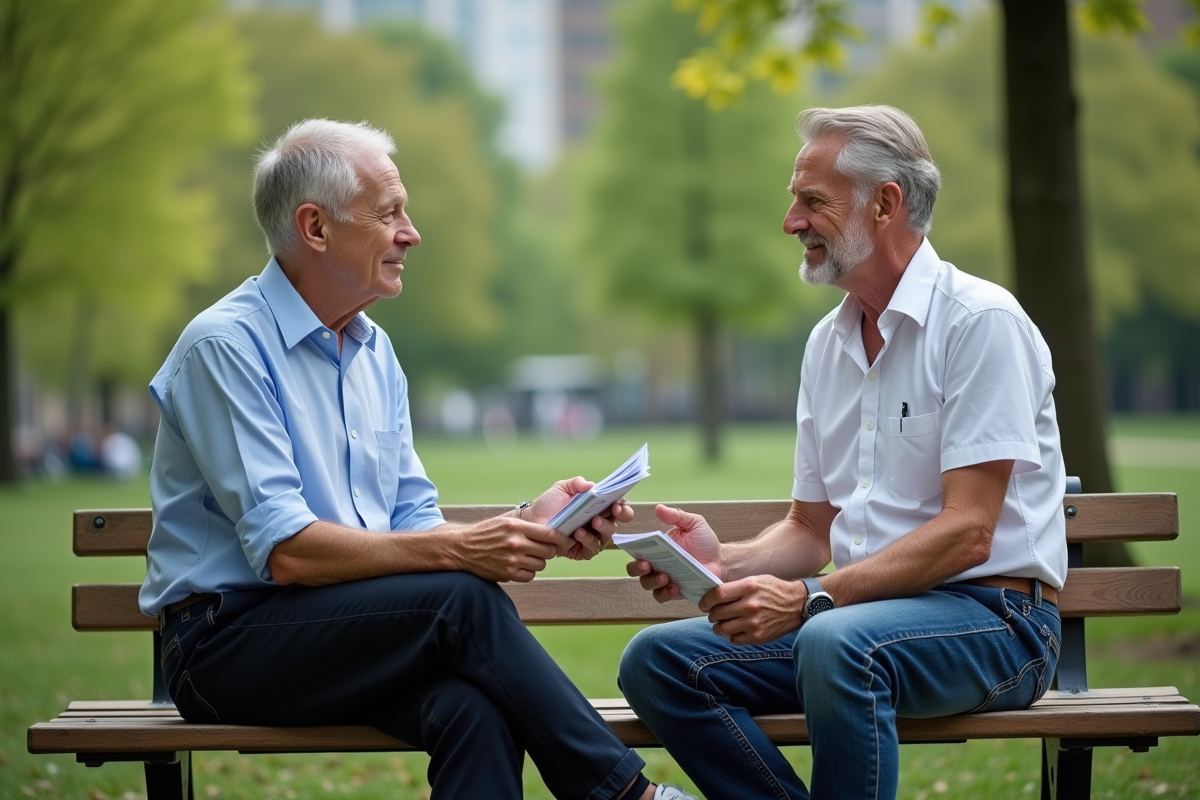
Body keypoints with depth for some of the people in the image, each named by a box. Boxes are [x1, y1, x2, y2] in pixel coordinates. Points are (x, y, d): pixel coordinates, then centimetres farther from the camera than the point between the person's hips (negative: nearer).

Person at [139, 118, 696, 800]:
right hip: (228, 639, -6)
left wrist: (530, 527, -5)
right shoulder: (225, 346, -11)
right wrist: (458, 550, -24)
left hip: (345, 627, 6)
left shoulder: (374, 351, 15)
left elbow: (412, 525, 13)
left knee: (474, 708, -28)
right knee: (463, 600, -28)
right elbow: (287, 552, -19)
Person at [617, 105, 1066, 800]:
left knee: (835, 645, -38)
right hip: (859, 609, 8)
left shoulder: (981, 320, -10)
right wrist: (726, 563, -4)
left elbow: (967, 533, -18)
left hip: (993, 617, -7)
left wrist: (809, 598, -26)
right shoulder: (827, 344, 14)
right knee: (657, 660, -11)